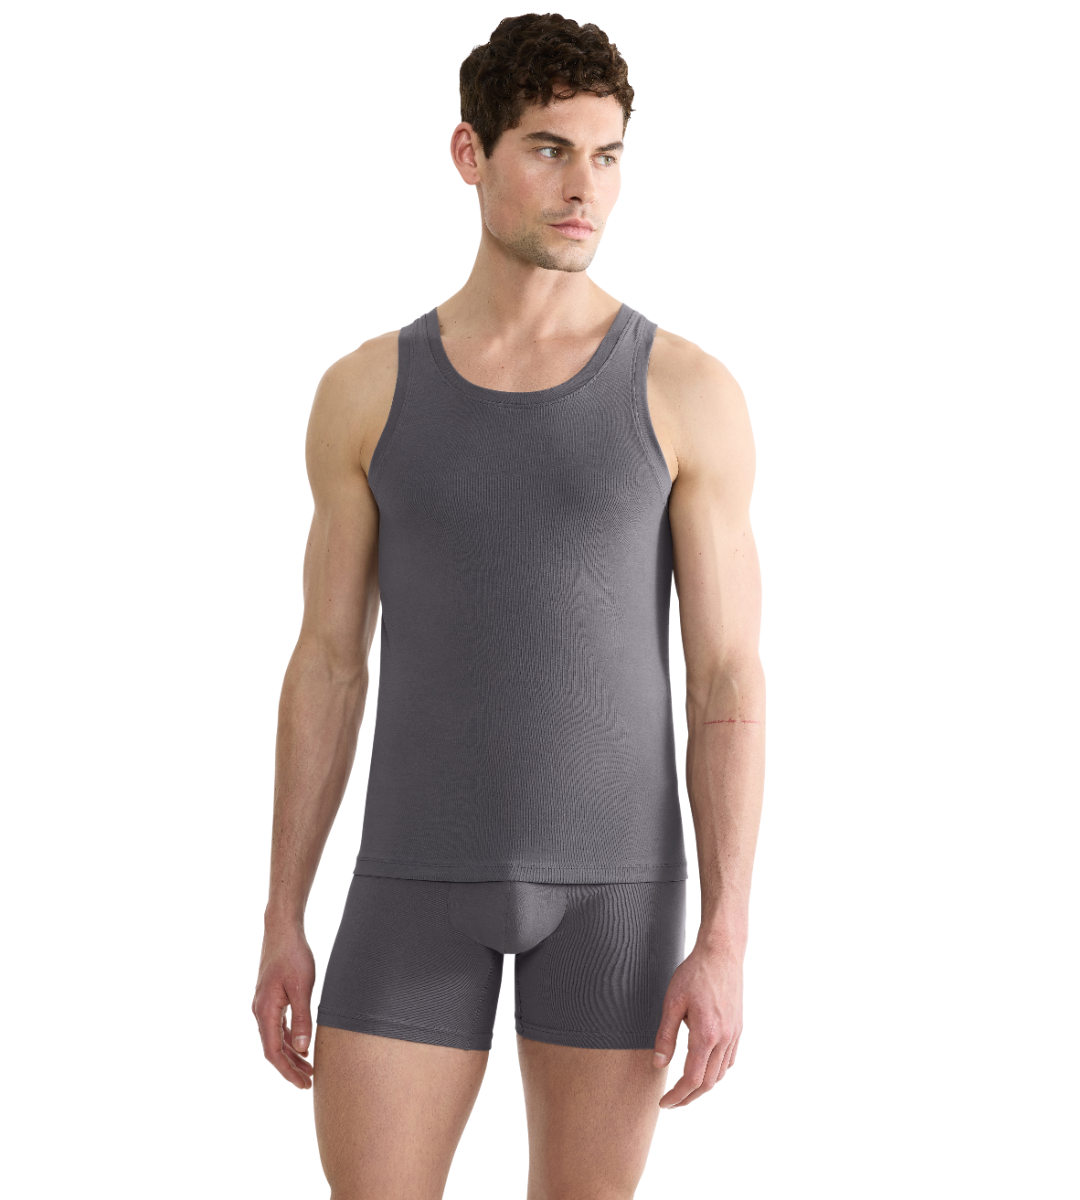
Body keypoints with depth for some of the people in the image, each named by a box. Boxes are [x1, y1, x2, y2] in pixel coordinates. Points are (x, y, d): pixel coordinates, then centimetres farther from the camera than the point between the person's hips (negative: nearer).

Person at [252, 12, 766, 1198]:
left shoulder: (692, 392, -2)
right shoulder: (364, 389, 4)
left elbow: (730, 685, -3)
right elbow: (326, 668, 7)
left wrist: (725, 944, -10)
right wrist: (280, 924, 4)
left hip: (616, 873, -1)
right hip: (426, 871, 1)